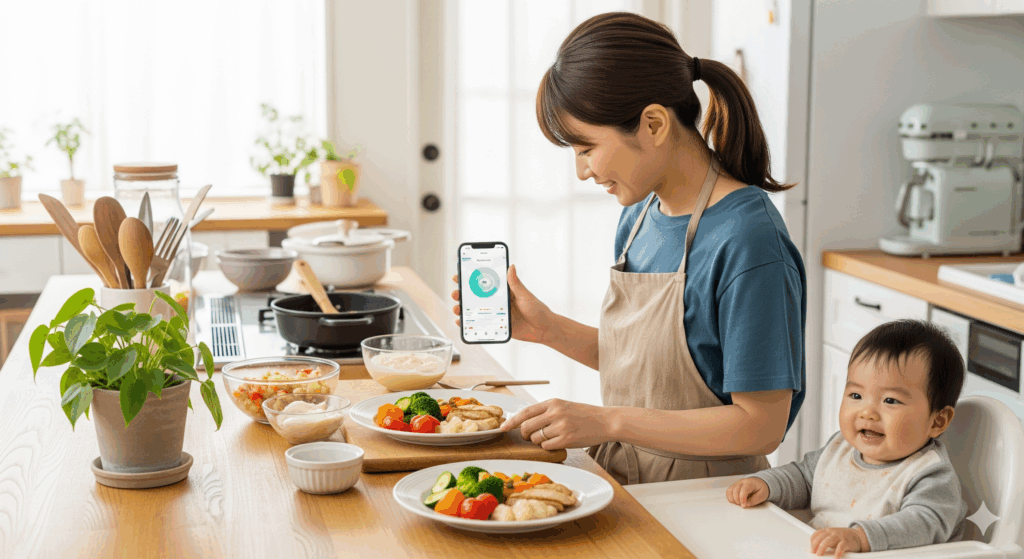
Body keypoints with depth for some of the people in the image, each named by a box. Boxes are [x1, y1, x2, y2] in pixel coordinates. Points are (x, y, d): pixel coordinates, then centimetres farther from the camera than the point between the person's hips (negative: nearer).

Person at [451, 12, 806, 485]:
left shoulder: (747, 238, -18)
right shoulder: (638, 216, 7)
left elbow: (761, 424, -18)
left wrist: (609, 422, -18)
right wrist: (548, 329, 4)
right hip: (621, 481, 7)